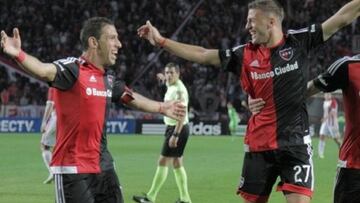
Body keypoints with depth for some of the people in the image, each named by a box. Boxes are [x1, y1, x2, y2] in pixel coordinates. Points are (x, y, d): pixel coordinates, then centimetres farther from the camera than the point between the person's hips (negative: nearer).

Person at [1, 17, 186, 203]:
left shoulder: (108, 77, 9)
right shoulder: (72, 68, -15)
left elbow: (130, 98, 28)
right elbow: (45, 70, -35)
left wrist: (162, 108, 40)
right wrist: (18, 54, -55)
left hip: (103, 166, 8)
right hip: (73, 170, -8)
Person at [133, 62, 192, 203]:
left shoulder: (179, 90, -20)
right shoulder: (171, 86, 7)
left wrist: (175, 135, -30)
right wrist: (164, 79, 44)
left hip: (177, 129, -10)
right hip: (172, 128, 10)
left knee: (163, 162, -9)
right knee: (176, 163, 12)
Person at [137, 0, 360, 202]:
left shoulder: (299, 42, -2)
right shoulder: (244, 54, 5)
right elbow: (202, 55, 11)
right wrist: (161, 41, 11)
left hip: (295, 144, -3)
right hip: (258, 146, 3)